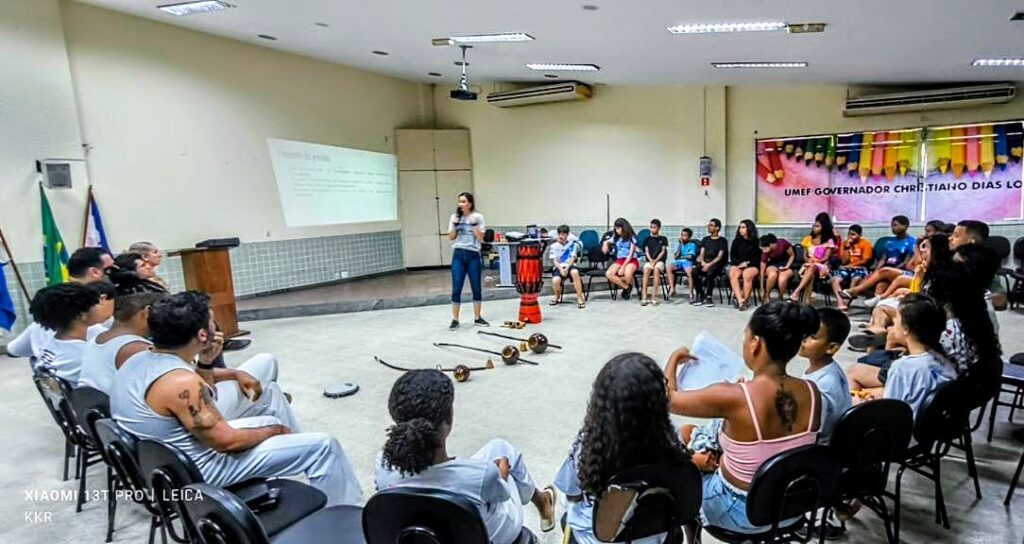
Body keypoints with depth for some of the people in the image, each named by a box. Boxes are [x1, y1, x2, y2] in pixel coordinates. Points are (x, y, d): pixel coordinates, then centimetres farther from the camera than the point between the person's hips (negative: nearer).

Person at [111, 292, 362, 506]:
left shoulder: (137, 360, 0)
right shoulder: (180, 382, -30)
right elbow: (226, 441, -23)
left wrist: (203, 364, 1)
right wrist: (274, 431, -6)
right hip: (197, 473, -10)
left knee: (270, 422, 26)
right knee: (322, 445, -9)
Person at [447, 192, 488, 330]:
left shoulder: (478, 217, 0)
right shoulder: (454, 217, 6)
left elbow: (480, 238, -5)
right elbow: (451, 237, 4)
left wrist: (474, 223, -13)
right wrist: (454, 224, -9)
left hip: (473, 255, -1)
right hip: (458, 254, 1)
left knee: (476, 288, 6)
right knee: (456, 288, -1)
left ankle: (477, 317, 20)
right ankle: (455, 320, 7)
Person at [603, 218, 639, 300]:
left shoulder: (631, 237, -5)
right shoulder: (616, 237, 9)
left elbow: (631, 254, -10)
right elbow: (607, 242, 29)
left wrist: (623, 267, -18)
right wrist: (606, 244, 2)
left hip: (631, 260, -5)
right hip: (619, 260, 5)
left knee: (627, 273, -39)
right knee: (608, 274, -25)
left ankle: (629, 287, -4)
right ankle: (627, 287, -8)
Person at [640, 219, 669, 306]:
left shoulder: (663, 238, 9)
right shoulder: (647, 239, 13)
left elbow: (663, 251, 1)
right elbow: (646, 251, 5)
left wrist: (655, 260, -14)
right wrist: (651, 260, -14)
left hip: (659, 261, -1)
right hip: (649, 261, 1)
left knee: (656, 270, -35)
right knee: (646, 270, -32)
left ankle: (654, 297, -34)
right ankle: (644, 297, -36)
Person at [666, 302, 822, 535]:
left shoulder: (733, 397, -30)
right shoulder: (812, 392, -15)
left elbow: (668, 399, -15)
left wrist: (675, 358, 2)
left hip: (744, 514, -5)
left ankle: (691, 538, 43)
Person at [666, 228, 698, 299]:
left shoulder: (692, 245, 9)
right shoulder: (678, 245, 19)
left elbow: (690, 256, -5)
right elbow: (675, 257, 5)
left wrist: (680, 256, 4)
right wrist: (680, 245, 3)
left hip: (687, 262, -3)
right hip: (678, 262, 3)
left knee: (689, 271, -37)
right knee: (669, 268, -30)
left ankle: (691, 293, -31)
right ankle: (672, 288, -32)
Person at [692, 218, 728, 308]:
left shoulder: (722, 241, 5)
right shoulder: (705, 239, 19)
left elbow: (720, 256, -6)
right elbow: (702, 254, 12)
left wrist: (709, 264, -20)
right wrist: (703, 262, -11)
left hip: (716, 263, -4)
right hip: (704, 262, 4)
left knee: (710, 273, -37)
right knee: (694, 272, -28)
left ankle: (708, 297, -28)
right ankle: (700, 295, -19)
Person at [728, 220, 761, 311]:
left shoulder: (756, 242, 7)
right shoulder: (736, 241, 15)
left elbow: (758, 257, 4)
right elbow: (732, 256, 14)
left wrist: (747, 263, -9)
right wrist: (739, 263, -4)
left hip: (752, 266, -2)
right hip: (738, 265, 2)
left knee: (746, 274, -37)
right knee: (733, 274, -33)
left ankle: (746, 300, -31)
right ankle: (740, 300, -44)